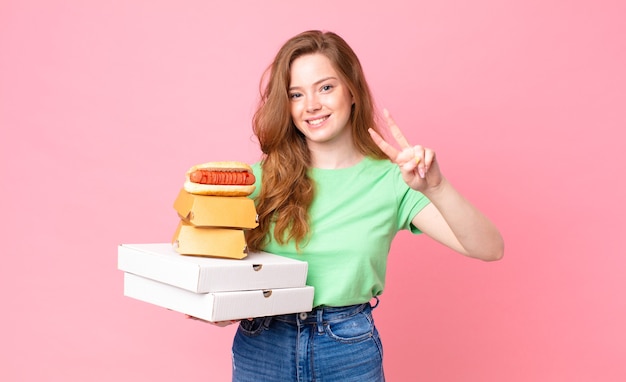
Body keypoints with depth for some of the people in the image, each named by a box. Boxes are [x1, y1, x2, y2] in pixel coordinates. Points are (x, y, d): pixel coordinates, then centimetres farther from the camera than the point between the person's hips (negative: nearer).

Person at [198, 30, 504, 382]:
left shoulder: (390, 180, -6)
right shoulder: (264, 178, -2)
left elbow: (490, 249, -14)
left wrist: (436, 188, -29)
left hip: (349, 352, -1)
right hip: (262, 348, 1)